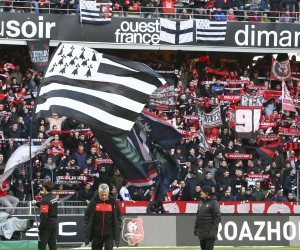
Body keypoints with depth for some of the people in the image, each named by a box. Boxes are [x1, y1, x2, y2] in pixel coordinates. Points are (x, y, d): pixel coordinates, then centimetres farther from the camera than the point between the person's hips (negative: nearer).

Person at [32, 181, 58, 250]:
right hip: (54, 224, 8)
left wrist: (40, 227, -15)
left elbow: (44, 216, -22)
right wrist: (36, 203, 33)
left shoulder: (45, 200, -20)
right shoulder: (54, 198, 6)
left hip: (47, 226, -8)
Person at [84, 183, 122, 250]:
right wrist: (87, 230, -2)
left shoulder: (113, 202, -3)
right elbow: (87, 216, 3)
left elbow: (118, 216, 7)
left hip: (109, 234, -1)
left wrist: (117, 230, 1)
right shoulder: (94, 202, -4)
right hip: (96, 234, 1)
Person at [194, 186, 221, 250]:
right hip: (201, 232, 8)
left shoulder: (214, 203, -9)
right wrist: (196, 227, 16)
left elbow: (217, 217, -13)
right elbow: (198, 216, 21)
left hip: (209, 232, -8)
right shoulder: (201, 202, 14)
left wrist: (213, 230, -19)